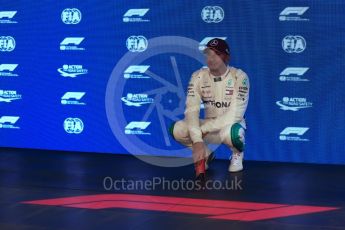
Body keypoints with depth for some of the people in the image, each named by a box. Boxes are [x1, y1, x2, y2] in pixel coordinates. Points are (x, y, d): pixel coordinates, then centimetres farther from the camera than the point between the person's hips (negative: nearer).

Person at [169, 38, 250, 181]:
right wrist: (197, 140, -34)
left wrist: (203, 129, -27)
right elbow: (192, 109, -19)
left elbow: (234, 115, -25)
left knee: (230, 132, -40)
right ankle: (204, 155, 7)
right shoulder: (198, 76, -10)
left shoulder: (239, 77, -19)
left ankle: (237, 153, -1)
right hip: (208, 127, 4)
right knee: (177, 129, -23)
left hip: (231, 125, -3)